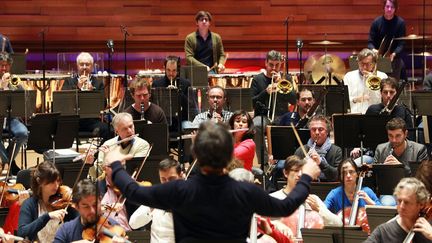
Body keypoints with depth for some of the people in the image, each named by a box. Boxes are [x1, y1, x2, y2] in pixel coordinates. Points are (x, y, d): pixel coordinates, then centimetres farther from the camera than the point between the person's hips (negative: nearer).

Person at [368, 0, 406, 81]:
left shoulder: (400, 22, -3)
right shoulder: (377, 22, 1)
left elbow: (401, 43, -8)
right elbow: (370, 41, 0)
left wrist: (394, 54, -26)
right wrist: (373, 49, -22)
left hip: (395, 59, -1)